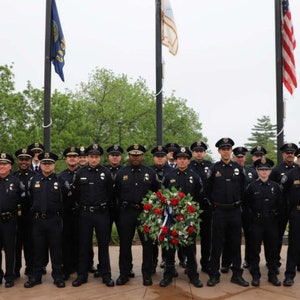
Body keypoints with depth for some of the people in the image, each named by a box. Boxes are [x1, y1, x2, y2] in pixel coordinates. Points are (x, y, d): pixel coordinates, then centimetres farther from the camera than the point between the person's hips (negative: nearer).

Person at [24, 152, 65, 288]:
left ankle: (58, 276, 17)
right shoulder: (34, 179, 6)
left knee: (56, 249, 6)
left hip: (54, 220, -2)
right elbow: (30, 199, 14)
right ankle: (36, 276, 23)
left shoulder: (59, 180, -2)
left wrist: (60, 214, -1)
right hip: (38, 220, 3)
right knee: (38, 249, 11)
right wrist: (33, 212, 10)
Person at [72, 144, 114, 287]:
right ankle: (82, 275, 19)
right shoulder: (80, 173, 1)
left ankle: (106, 275, 17)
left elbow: (111, 193, 5)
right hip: (84, 213, 1)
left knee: (103, 245, 7)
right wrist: (83, 206, 11)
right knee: (84, 245, 8)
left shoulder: (106, 172, -3)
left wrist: (104, 206, 8)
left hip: (102, 213, -1)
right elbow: (76, 193, 10)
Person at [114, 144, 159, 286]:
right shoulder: (121, 172, 5)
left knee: (147, 243, 5)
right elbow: (116, 192, 12)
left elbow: (157, 192, 8)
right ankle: (124, 274, 20)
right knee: (125, 244, 8)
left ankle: (147, 274, 18)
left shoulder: (150, 172, 4)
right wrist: (122, 205, 7)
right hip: (126, 212, 1)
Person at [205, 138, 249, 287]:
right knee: (216, 244, 5)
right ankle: (214, 275, 15)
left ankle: (237, 275, 20)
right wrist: (215, 203, 6)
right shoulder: (214, 168, -2)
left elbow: (243, 189, 10)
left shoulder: (239, 168, 2)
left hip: (235, 211, 2)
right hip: (219, 212, -2)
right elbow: (207, 190, 4)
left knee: (236, 243, 9)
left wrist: (238, 202, 9)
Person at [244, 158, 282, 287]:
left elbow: (279, 203, 11)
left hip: (271, 222, 2)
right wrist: (252, 215, 0)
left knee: (272, 249, 9)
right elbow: (246, 203, 5)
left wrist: (274, 213, 3)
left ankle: (273, 275, 21)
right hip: (256, 222, -1)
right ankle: (255, 275, 14)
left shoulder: (275, 186, 4)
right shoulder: (252, 186, -1)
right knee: (254, 250, 4)